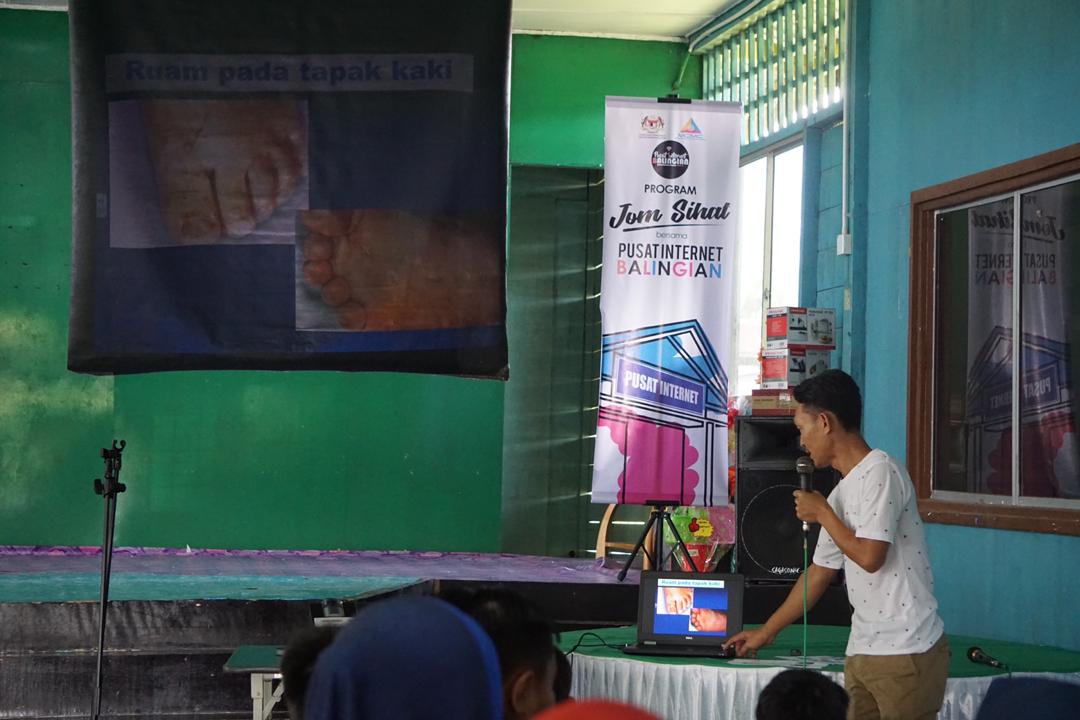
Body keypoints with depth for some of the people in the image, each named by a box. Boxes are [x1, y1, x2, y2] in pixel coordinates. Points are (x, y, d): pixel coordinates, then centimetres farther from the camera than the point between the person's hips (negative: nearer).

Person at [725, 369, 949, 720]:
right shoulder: (840, 493, 15)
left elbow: (870, 556, -18)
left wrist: (822, 513, -4)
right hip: (862, 652, 8)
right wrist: (766, 632, 27)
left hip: (907, 652, -8)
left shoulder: (880, 472, -11)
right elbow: (819, 573, 22)